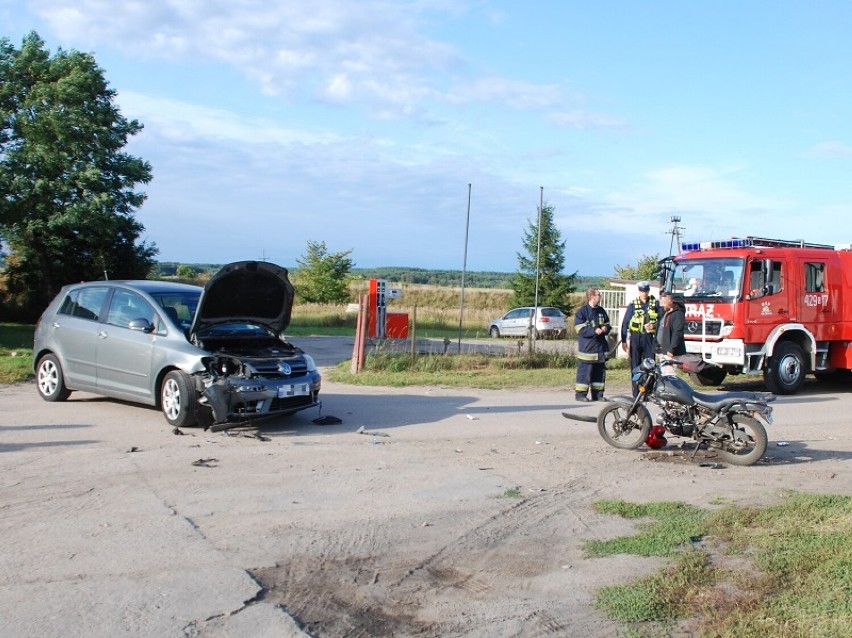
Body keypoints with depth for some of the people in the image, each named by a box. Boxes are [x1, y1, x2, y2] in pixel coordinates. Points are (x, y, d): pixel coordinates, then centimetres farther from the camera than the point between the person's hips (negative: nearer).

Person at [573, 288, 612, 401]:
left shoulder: (601, 311, 12)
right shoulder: (582, 312, -8)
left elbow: (608, 325, 20)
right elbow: (580, 330, -14)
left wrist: (605, 328, -3)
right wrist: (594, 330, -23)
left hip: (600, 347, 7)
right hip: (587, 348, -7)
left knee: (600, 372, 10)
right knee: (584, 372, -5)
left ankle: (598, 394, 18)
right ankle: (580, 394, 3)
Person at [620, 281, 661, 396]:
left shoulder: (655, 304, 5)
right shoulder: (633, 305, 3)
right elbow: (625, 323, 4)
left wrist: (654, 325, -12)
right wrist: (623, 340, 0)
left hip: (649, 338, 0)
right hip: (635, 338, 0)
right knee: (635, 366, 3)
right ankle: (636, 392, 8)